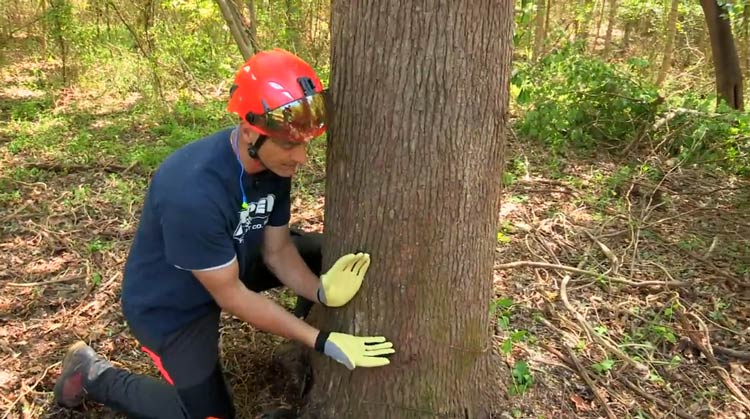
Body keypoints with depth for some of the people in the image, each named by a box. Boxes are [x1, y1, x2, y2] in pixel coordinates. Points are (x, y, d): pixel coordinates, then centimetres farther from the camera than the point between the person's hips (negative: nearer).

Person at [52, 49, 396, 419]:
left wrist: (321, 291, -28)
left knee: (324, 256, -5)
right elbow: (231, 296, -30)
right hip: (168, 303, -6)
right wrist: (322, 341, -29)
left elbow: (277, 250, -9)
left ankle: (308, 361, 20)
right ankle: (94, 375, 21)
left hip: (228, 263, 7)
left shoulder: (275, 162, -17)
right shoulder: (193, 193, -39)